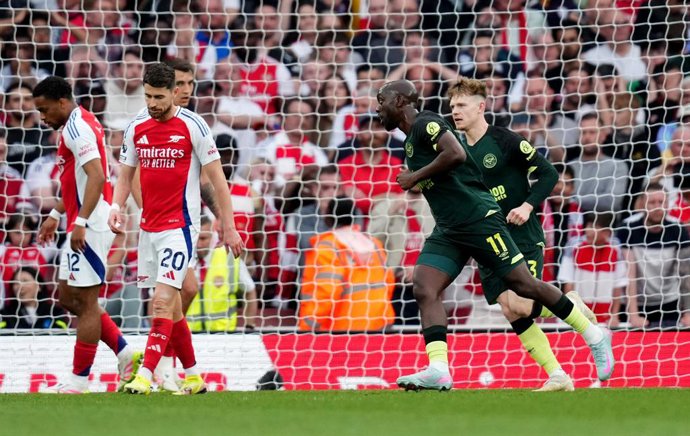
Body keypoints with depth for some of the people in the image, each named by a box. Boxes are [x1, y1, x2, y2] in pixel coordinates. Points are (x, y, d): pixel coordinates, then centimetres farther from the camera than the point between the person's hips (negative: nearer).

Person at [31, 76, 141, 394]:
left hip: (91, 225, -11)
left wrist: (80, 222, -31)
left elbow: (96, 177, -26)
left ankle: (78, 382, -1)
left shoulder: (76, 127, -15)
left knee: (85, 301, -5)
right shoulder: (79, 125, 17)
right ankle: (126, 355, 14)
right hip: (83, 225, 11)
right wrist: (56, 215, 27)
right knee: (67, 296, 14)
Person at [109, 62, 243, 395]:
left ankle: (145, 376, -22)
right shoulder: (136, 128, 8)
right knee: (170, 307, 11)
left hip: (179, 227, -6)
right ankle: (193, 377, 21)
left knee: (163, 301, -16)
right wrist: (116, 207, -4)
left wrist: (228, 226, -7)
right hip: (149, 227, 6)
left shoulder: (193, 126, -8)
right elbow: (126, 174, 16)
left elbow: (216, 177, -5)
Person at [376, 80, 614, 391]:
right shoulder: (410, 141, 20)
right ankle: (438, 370, -20)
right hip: (447, 231, 10)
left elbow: (456, 154, -24)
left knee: (523, 284, -6)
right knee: (423, 288, -10)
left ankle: (594, 336, 7)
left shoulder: (426, 123, -9)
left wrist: (415, 177, -16)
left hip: (479, 219, -10)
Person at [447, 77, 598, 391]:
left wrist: (528, 206, -20)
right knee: (511, 313, -4)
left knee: (519, 305, -21)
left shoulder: (505, 141, -9)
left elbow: (548, 174, -8)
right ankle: (558, 377, 2)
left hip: (522, 236, -6)